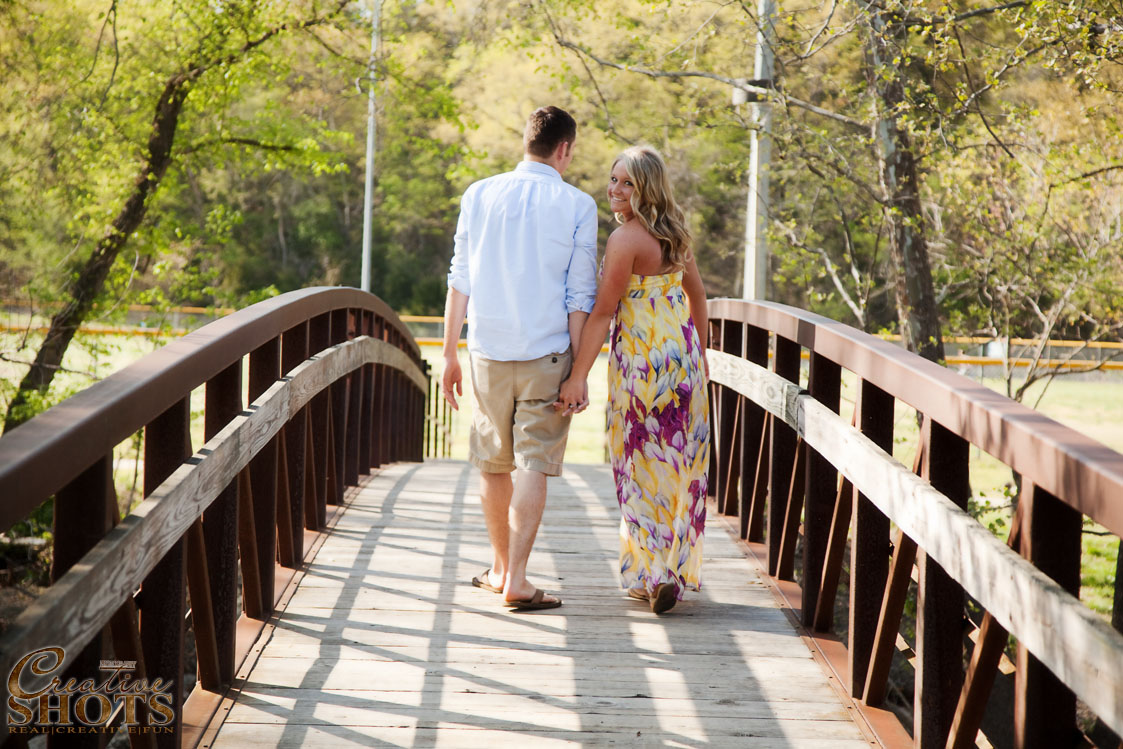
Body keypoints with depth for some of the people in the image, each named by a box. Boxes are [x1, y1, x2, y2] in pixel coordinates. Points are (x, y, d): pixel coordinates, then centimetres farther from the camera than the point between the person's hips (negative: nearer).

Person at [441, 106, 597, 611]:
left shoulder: (479, 195, 4)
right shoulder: (577, 206, -4)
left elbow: (460, 279, 4)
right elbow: (580, 296, -6)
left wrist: (450, 353, 9)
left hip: (488, 351, 3)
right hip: (546, 353, -3)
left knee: (493, 463, 15)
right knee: (534, 464, -1)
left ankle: (501, 568, 28)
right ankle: (516, 580, -6)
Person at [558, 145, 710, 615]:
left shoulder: (626, 239, -15)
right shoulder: (675, 233, 8)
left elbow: (602, 312, -18)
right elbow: (697, 294, 17)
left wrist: (578, 377, -19)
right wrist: (699, 353, 28)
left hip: (643, 356, -7)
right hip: (683, 354, 7)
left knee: (643, 467, 3)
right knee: (680, 463, 12)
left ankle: (654, 575, 2)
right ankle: (678, 569, 21)